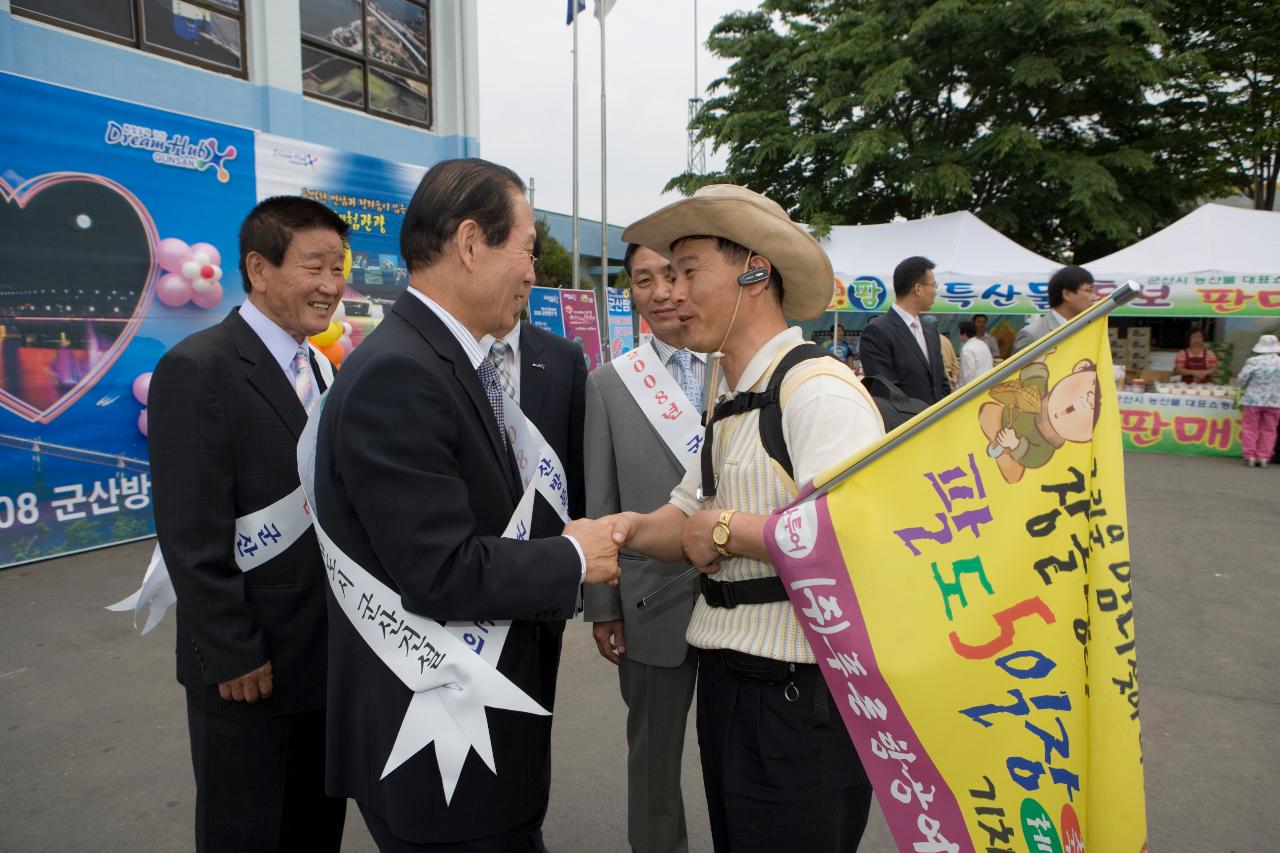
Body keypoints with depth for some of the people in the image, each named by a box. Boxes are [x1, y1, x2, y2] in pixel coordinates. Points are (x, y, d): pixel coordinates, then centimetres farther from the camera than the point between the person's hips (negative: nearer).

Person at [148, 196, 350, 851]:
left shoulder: (315, 369, 8)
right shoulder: (197, 370, -16)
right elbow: (193, 538, -19)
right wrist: (233, 656, -17)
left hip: (325, 653, 7)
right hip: (246, 666, -7)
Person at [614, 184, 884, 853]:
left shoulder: (819, 390, -20)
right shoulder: (727, 401, 11)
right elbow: (687, 524, 14)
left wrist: (726, 528, -21)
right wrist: (631, 529, -6)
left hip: (797, 697, -9)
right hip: (726, 683, 9)